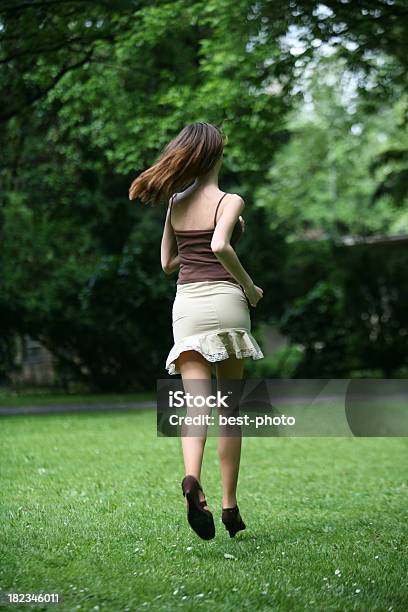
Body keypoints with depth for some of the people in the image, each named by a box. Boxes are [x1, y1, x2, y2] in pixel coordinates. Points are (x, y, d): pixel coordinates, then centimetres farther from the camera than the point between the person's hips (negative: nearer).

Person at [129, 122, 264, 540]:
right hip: (224, 301, -3)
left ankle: (192, 479, -34)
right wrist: (249, 286, -9)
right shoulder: (229, 201, -3)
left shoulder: (175, 203, 13)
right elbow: (220, 246, -22)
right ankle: (229, 504, 11)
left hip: (185, 302, 3)